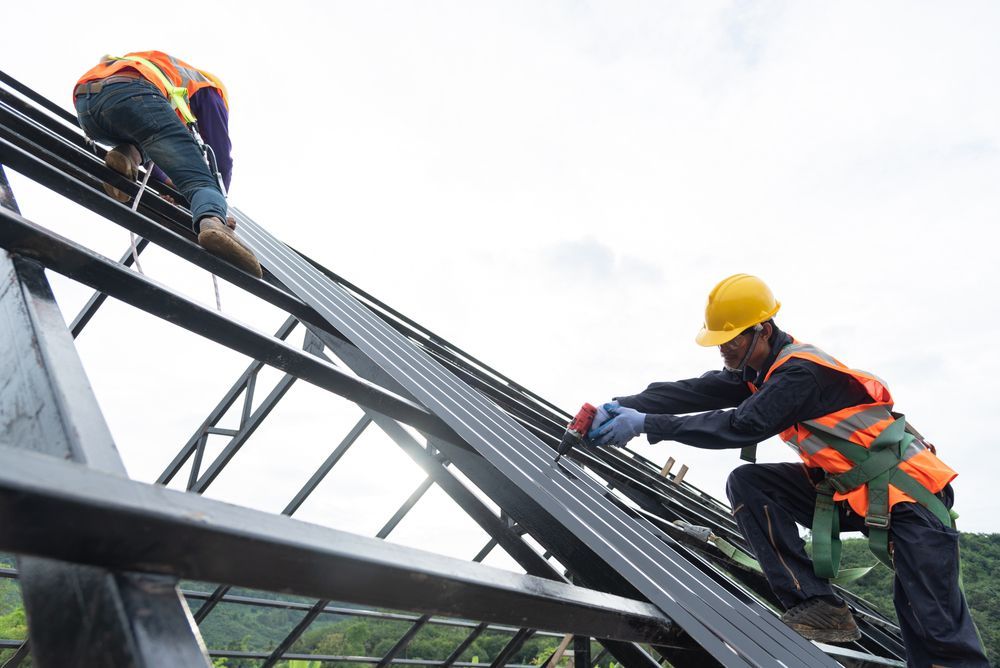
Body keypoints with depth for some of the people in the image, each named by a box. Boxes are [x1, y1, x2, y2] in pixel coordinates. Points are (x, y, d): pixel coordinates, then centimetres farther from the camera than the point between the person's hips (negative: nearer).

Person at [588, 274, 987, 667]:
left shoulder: (801, 371, -24)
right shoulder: (758, 371, 2)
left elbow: (742, 426, -32)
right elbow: (692, 393, -7)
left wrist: (648, 425, -34)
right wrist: (623, 407, -20)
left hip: (908, 490, -8)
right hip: (844, 489, 8)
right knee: (746, 484, -9)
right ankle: (816, 604, -9)